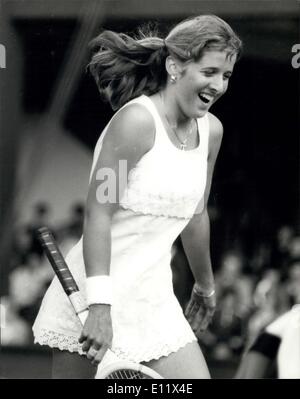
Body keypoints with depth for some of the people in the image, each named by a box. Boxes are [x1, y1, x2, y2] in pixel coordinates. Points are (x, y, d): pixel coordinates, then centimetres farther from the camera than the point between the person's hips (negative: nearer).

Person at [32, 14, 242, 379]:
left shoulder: (210, 130, 8)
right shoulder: (136, 120, -15)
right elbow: (97, 215, -19)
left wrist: (205, 287, 32)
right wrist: (100, 307, -26)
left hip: (155, 301, 7)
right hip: (94, 301, -7)